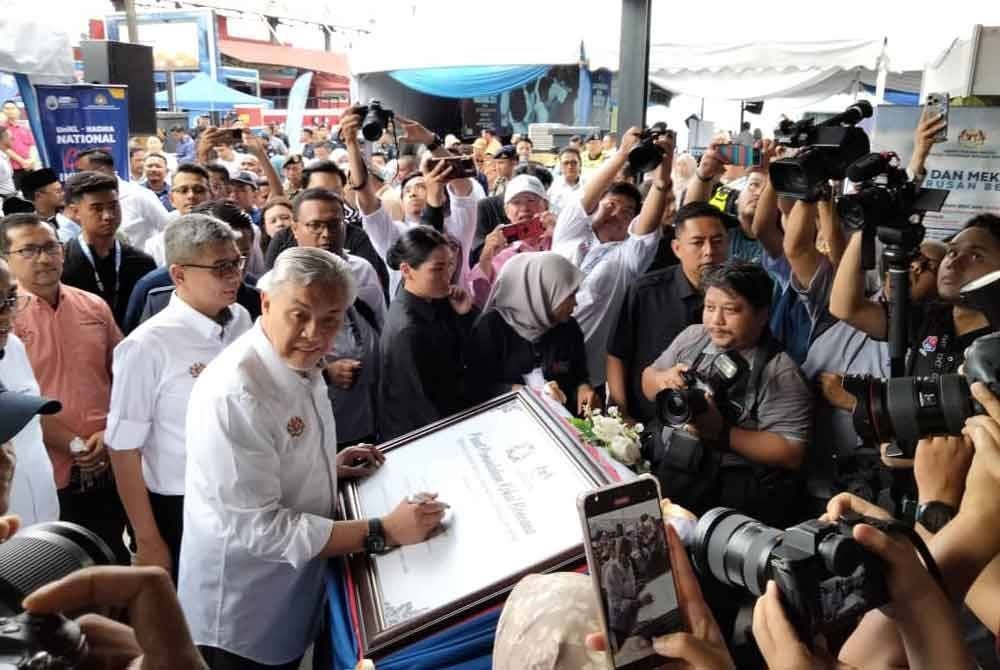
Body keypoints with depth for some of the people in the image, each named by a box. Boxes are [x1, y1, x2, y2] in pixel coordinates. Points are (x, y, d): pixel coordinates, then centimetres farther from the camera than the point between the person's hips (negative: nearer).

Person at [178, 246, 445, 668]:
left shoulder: (299, 364, -1)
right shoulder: (235, 392, -29)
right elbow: (254, 528, -29)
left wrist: (327, 466, 0)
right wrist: (383, 532, -28)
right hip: (240, 619, -8)